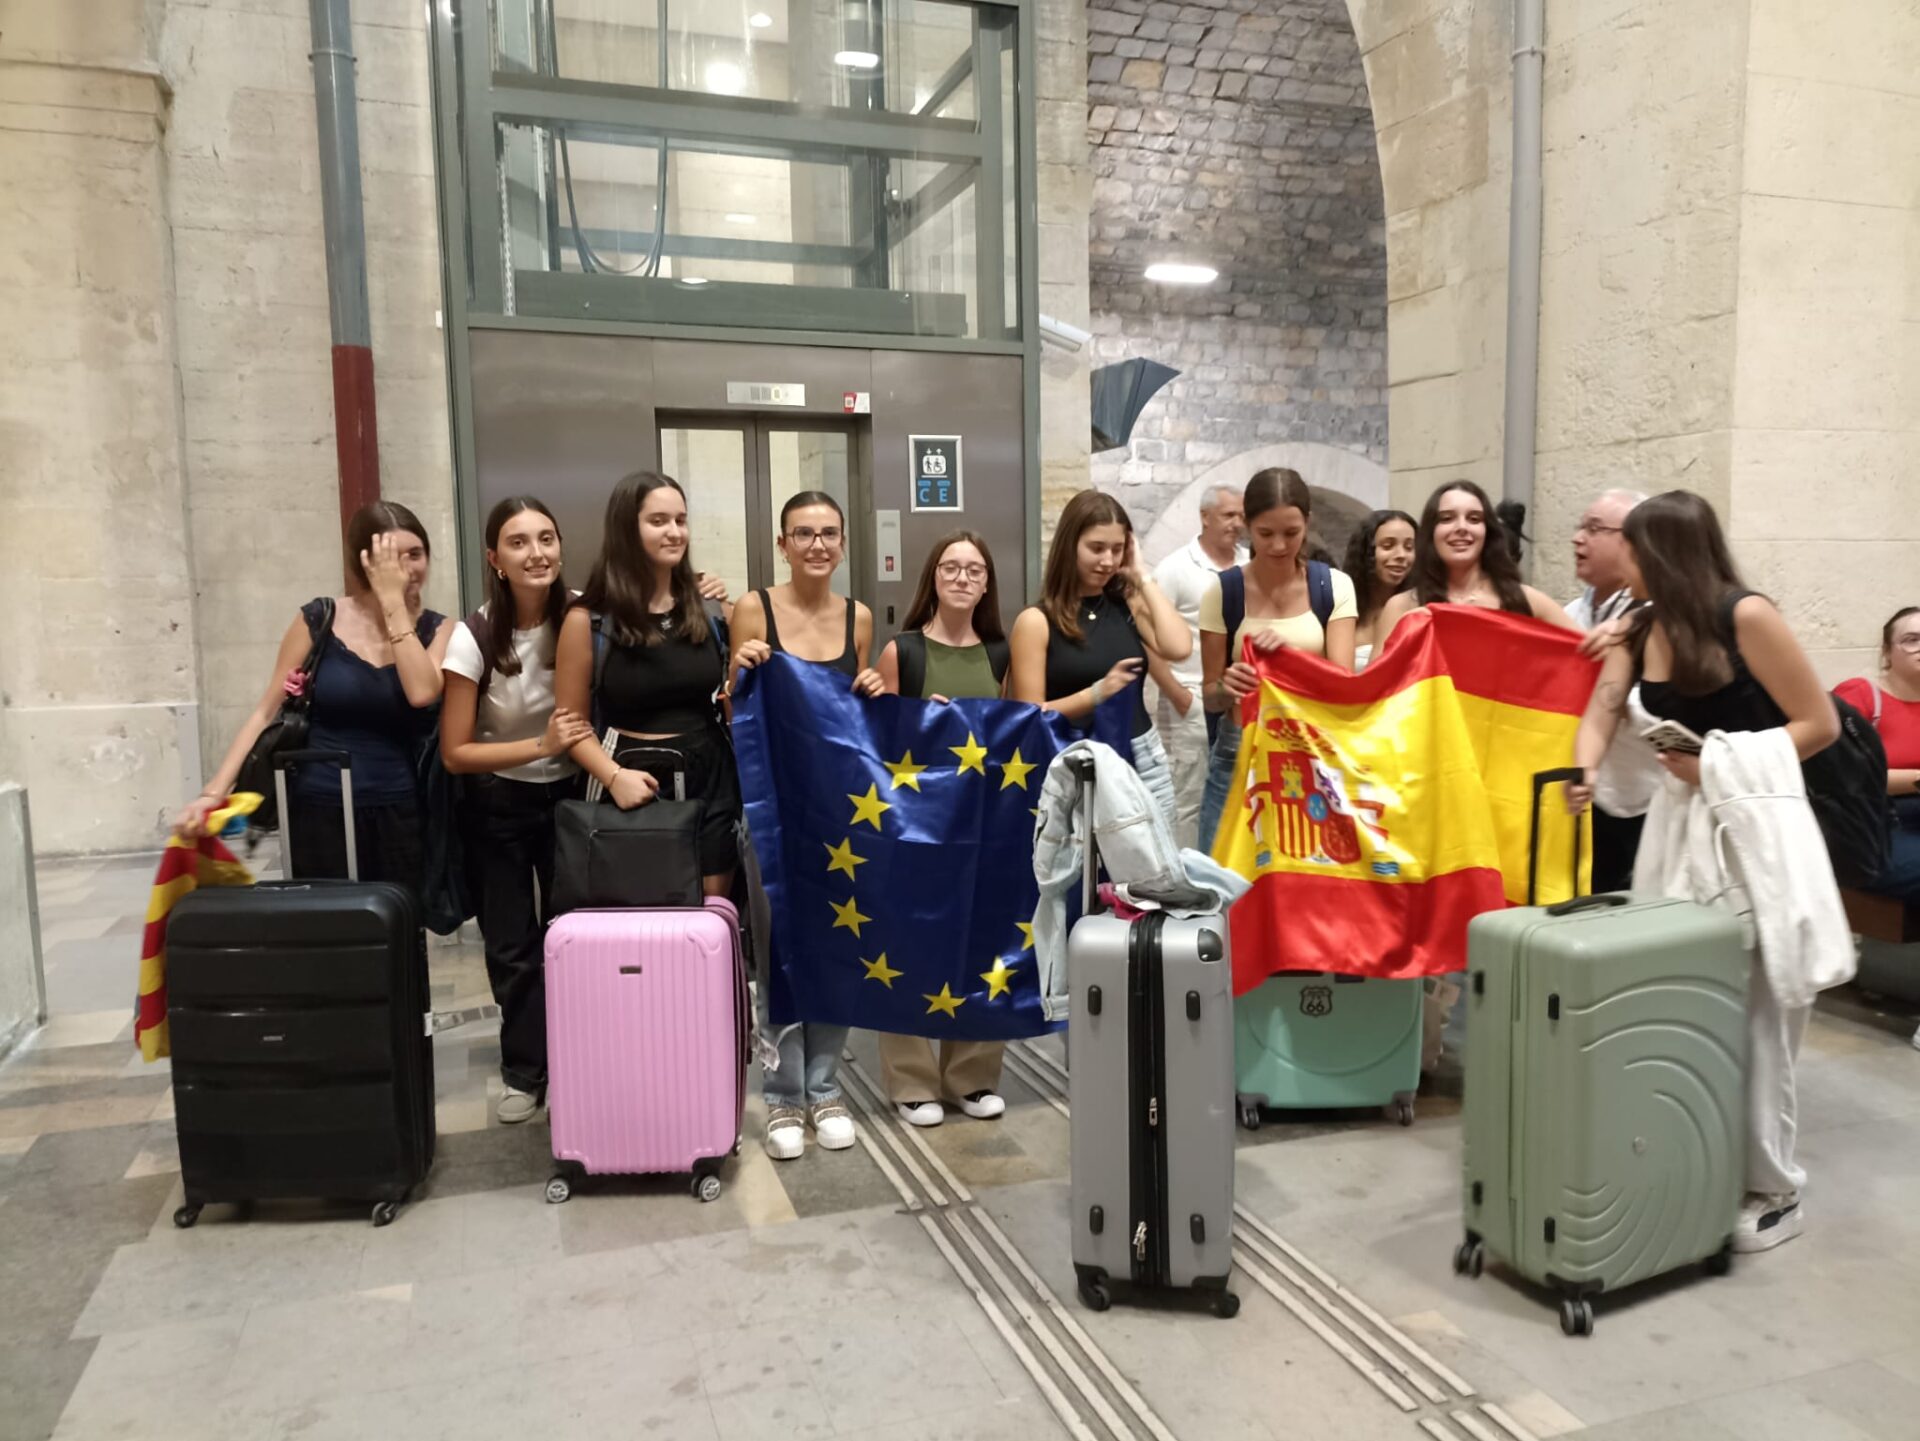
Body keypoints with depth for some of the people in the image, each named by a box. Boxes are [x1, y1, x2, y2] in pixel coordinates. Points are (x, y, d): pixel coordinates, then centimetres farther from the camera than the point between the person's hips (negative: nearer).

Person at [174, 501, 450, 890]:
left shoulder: (435, 629, 2)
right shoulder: (320, 620, -1)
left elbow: (422, 693, -18)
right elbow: (266, 712, 2)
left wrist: (394, 602, -14)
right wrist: (214, 791, -8)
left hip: (401, 816, 1)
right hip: (320, 813, 0)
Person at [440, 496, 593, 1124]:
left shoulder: (582, 616, -14)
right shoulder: (473, 637, -19)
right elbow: (455, 752, -14)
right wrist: (541, 746, -25)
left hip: (569, 795, 1)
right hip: (498, 808, -1)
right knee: (513, 946, 6)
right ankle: (525, 1071, 25)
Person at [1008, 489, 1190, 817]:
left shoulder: (1128, 605, 7)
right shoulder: (1036, 621, -6)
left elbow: (1179, 648, -12)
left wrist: (1142, 578, -4)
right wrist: (1097, 693, -22)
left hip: (1142, 759, 4)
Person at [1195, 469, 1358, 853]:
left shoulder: (1334, 586, 0)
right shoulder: (1223, 592, -3)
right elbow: (1210, 695, 0)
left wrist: (1291, 654, -26)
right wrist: (1227, 687, -23)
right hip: (1239, 756, 0)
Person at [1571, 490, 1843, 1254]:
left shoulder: (1747, 617, -12)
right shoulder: (1640, 630, 7)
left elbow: (1821, 724, -10)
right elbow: (1601, 712, -8)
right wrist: (1584, 770, -27)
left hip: (1754, 825, -6)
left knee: (1751, 1014, 0)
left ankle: (1772, 1189, 14)